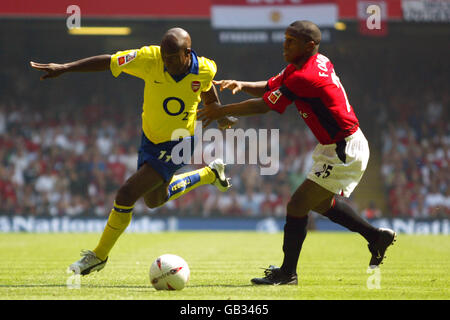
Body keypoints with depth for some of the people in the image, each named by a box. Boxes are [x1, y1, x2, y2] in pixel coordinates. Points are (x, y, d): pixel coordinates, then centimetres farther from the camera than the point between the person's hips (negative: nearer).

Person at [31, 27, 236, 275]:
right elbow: (108, 62, -17)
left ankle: (99, 255, 1)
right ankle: (210, 174, 49)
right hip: (150, 140, 4)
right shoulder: (150, 59, -23)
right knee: (154, 199, 26)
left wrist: (220, 117, 6)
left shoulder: (204, 70, -21)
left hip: (177, 145, -4)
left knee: (127, 194, -17)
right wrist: (64, 68, -21)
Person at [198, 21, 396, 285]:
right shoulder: (317, 62, 5)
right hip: (335, 147, 10)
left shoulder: (304, 77, -25)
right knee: (320, 202, 26)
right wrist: (240, 85, -6)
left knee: (298, 205, -7)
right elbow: (270, 87, 12)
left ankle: (288, 273, 2)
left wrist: (222, 111, -10)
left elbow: (264, 106, -19)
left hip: (344, 152, -10)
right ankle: (376, 236, 36)